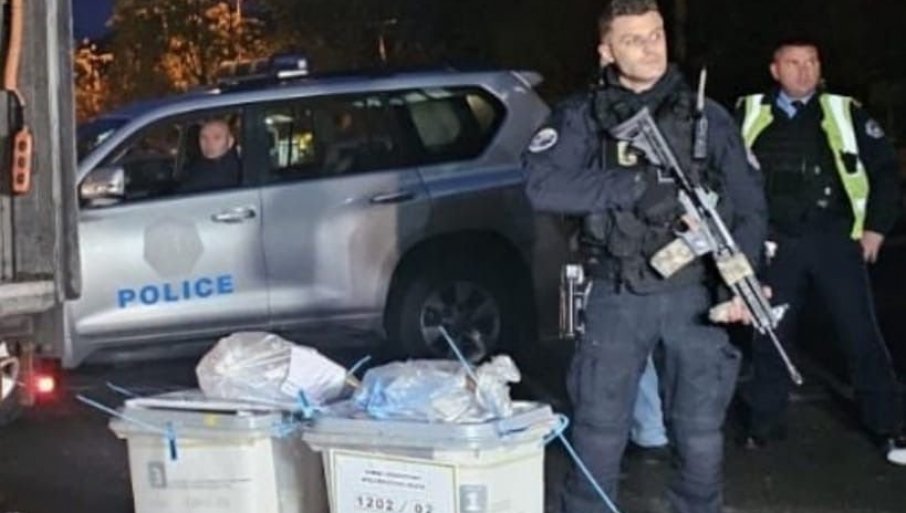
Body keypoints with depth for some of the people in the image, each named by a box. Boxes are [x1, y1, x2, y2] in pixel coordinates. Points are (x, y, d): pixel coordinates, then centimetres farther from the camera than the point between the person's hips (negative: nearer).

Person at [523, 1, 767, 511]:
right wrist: (636, 185, -21)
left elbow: (749, 205, 4)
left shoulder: (708, 116, 3)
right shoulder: (581, 116, -1)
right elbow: (543, 186, -17)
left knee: (701, 431, 9)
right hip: (617, 298, -1)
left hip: (696, 293, 1)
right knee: (599, 431, 4)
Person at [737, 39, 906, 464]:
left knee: (862, 334, 1)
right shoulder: (750, 115, 4)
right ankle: (763, 424, 21)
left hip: (835, 239, -1)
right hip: (777, 244, 1)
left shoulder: (844, 113, 2)